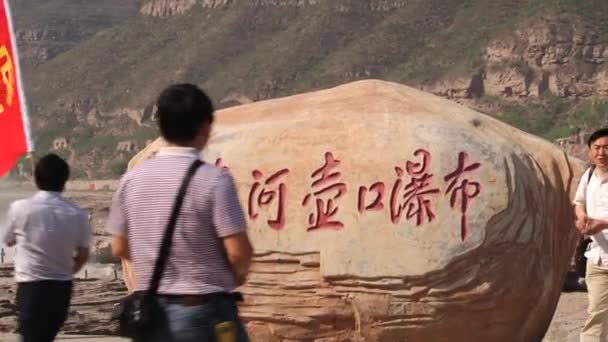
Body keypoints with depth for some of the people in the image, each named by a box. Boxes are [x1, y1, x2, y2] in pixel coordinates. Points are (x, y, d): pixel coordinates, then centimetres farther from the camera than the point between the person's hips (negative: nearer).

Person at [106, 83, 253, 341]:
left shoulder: (132, 179, 4)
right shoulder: (213, 179, -13)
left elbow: (120, 248, 11)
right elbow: (238, 251, -15)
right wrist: (238, 275, 6)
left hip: (150, 312, 5)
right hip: (203, 311, -5)